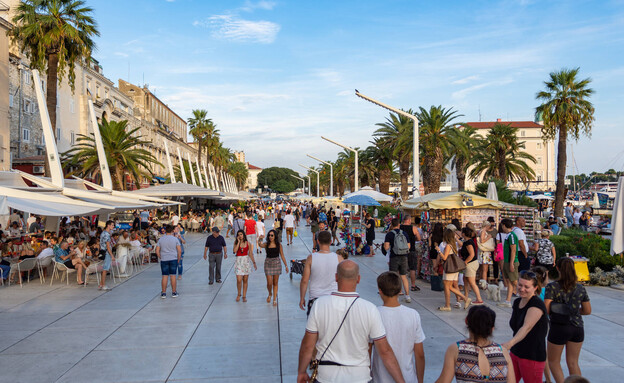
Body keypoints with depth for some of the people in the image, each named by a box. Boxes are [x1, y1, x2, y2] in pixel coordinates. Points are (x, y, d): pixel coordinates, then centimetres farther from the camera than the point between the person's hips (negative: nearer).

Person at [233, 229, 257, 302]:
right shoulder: (236, 242, 2)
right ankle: (239, 295, 15)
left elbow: (250, 253, 7)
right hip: (239, 261, -1)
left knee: (245, 280, 5)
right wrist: (238, 242, -13)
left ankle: (244, 296, 16)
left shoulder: (248, 243, 3)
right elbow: (235, 251, -16)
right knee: (239, 280, -8)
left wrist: (254, 263, 5)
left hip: (246, 261, 1)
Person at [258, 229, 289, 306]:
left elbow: (282, 256, 3)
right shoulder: (266, 244, -3)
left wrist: (286, 265, 2)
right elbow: (260, 245, -25)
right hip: (268, 264, 0)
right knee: (269, 283, -2)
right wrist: (260, 240, -46)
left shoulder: (279, 245, -1)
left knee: (275, 283, 8)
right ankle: (270, 294, 30)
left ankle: (275, 299, 19)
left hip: (277, 263, 0)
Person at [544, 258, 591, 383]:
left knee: (553, 361, 14)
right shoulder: (580, 288, 0)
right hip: (577, 328, 4)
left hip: (559, 328, -4)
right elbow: (587, 311, 4)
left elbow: (546, 309, -17)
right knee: (573, 362, 16)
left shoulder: (552, 287, -13)